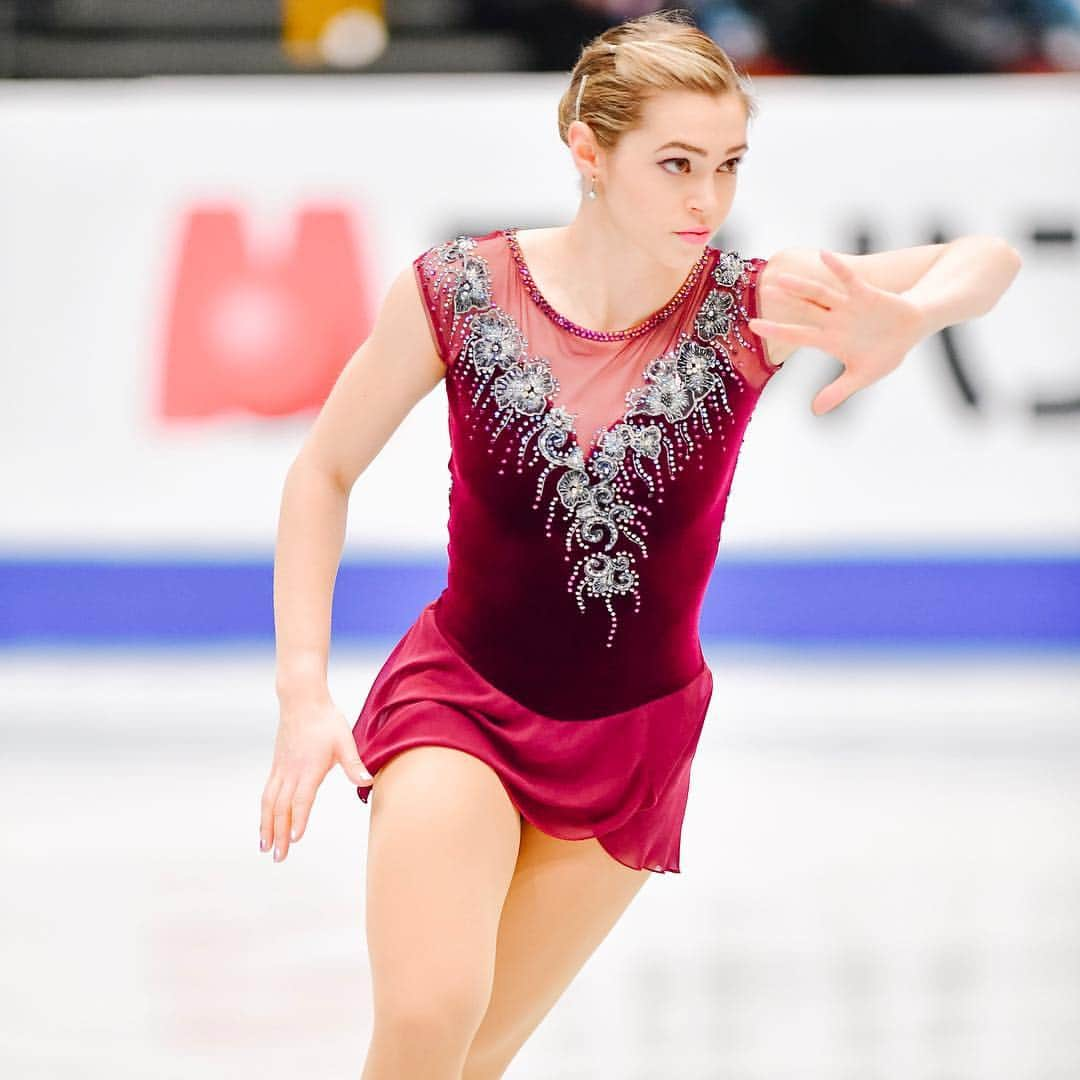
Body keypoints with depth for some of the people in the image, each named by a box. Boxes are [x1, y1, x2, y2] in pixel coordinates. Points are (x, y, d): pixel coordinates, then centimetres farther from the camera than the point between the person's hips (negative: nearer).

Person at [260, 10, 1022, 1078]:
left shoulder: (748, 309, -13)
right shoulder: (457, 291, -13)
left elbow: (986, 258, -22)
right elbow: (325, 470, 0)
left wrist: (905, 321, -45)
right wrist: (304, 692, -7)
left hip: (635, 740, 2)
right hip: (457, 700, -2)